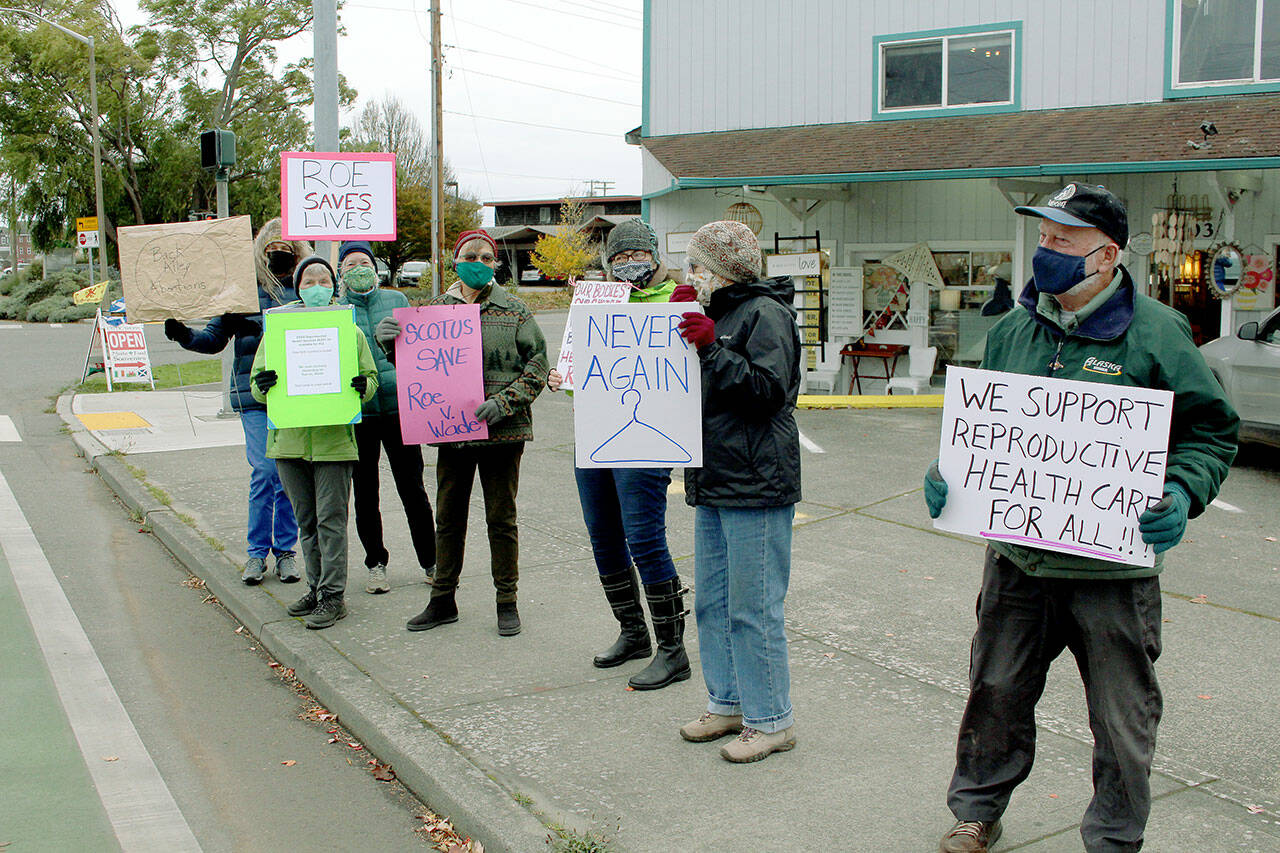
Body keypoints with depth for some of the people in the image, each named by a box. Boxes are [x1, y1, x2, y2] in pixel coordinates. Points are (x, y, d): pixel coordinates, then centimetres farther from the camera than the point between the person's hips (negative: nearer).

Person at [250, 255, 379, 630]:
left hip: (334, 440, -3)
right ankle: (316, 588, 25)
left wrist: (364, 385, -17)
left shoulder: (350, 331, 4)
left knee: (330, 519, -4)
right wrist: (263, 385, -16)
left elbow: (370, 378, 6)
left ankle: (333, 596, 2)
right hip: (290, 440, 3)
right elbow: (258, 382, 7)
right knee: (307, 521, 13)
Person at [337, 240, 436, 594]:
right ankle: (375, 564, 22)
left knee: (412, 488, 2)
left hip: (398, 403, -1)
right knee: (365, 492, 8)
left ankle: (431, 561, 14)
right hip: (356, 412, 1)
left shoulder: (396, 300, 8)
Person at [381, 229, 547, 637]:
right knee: (448, 516, 11)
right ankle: (442, 601, 24)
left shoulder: (514, 312, 0)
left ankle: (507, 603, 17)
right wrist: (391, 342, -8)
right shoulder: (436, 309, 8)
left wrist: (503, 402, -17)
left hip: (503, 431, -3)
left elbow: (538, 364, -4)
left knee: (501, 518, 6)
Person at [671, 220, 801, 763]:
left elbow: (768, 389, -20)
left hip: (757, 489, -10)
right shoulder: (715, 313, 19)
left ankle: (771, 722, 6)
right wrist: (678, 323, 7)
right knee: (712, 603, 16)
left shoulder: (765, 314, -10)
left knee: (753, 609, -5)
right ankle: (727, 704, 29)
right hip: (713, 482, 10)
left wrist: (711, 348, -23)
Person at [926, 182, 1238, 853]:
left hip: (1112, 566, -4)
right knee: (996, 691, 16)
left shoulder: (1155, 333, -7)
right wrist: (949, 472, -1)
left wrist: (1180, 492, -19)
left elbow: (1211, 431, -2)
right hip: (1016, 556, 4)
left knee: (1122, 716, 9)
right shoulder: (1014, 329, 6)